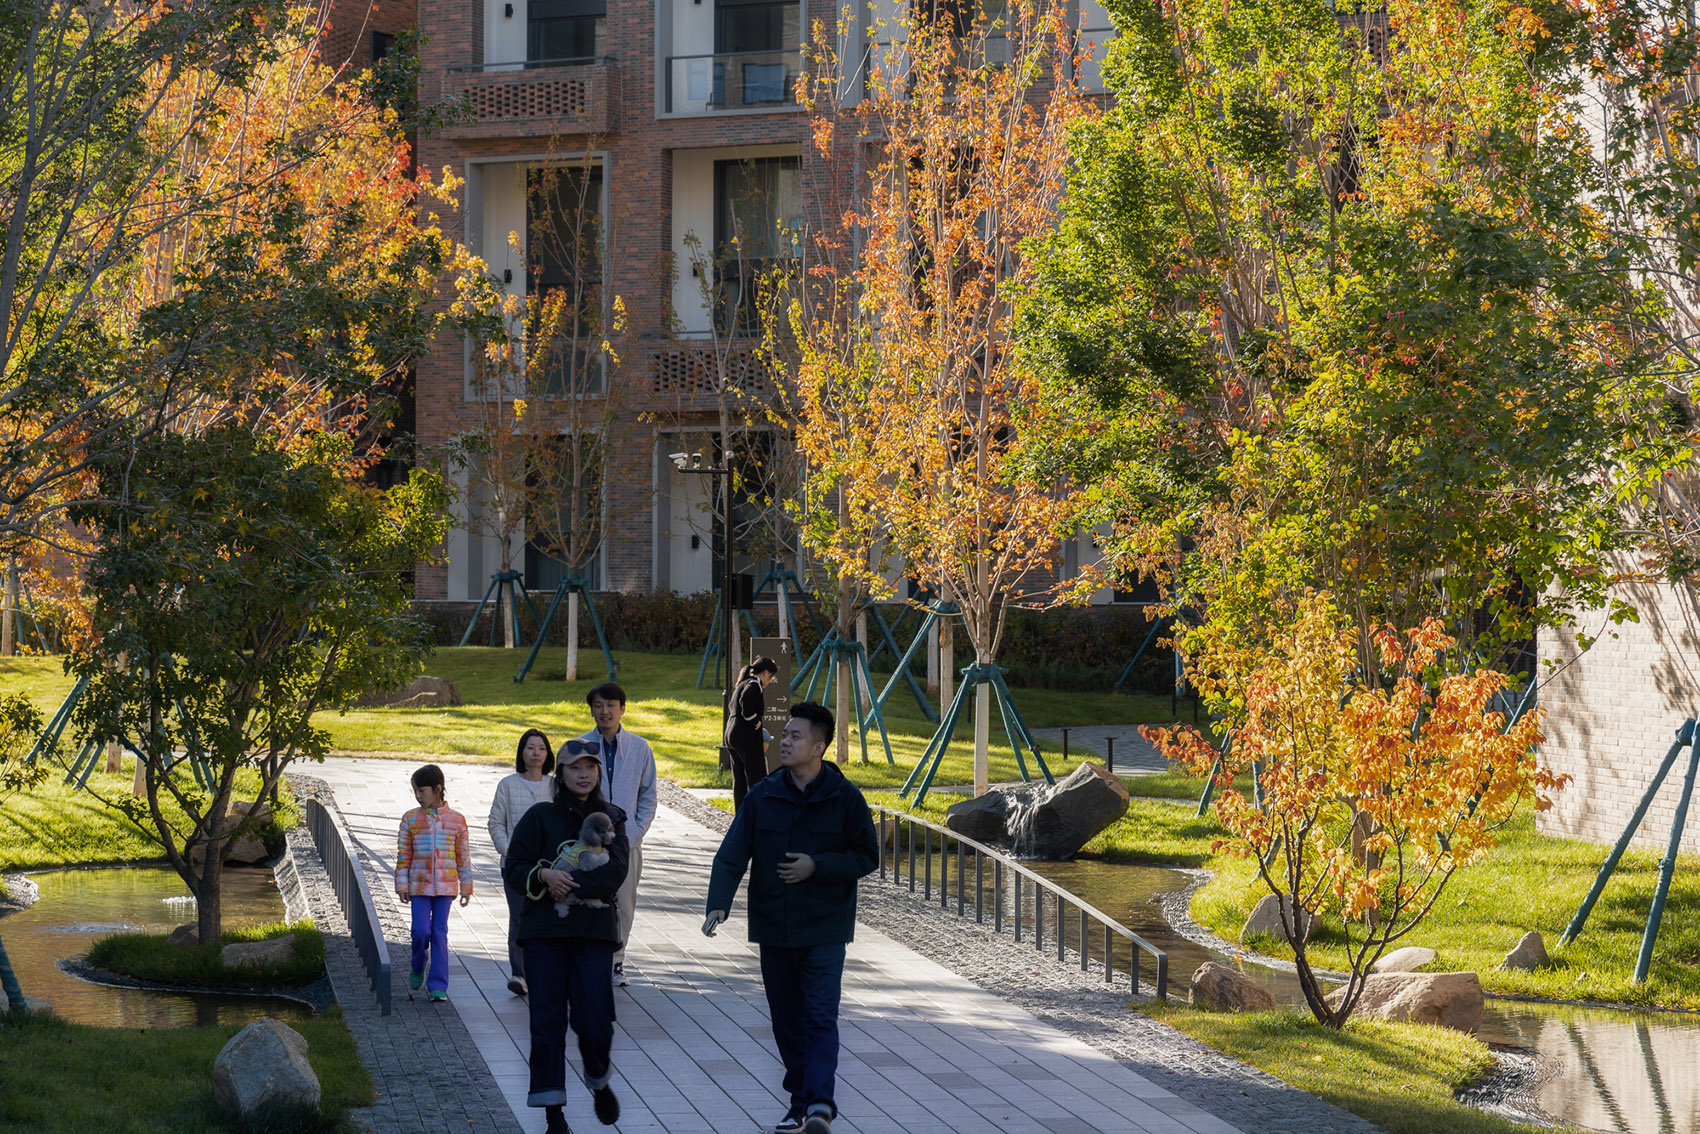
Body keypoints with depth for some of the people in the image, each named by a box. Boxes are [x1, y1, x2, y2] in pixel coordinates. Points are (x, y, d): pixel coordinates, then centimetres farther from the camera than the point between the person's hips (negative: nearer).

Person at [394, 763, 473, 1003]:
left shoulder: (456, 820, 2)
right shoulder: (410, 819, 2)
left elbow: (463, 856, 8)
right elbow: (403, 855, 5)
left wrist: (466, 886, 9)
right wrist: (402, 884, 0)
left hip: (445, 885, 0)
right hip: (419, 884, 0)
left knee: (439, 933, -1)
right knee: (420, 931, -8)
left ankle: (437, 985, 4)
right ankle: (418, 968, 22)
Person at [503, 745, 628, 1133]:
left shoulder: (611, 818, 9)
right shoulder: (540, 817, 6)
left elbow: (615, 870, -6)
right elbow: (513, 869, 2)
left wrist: (569, 886, -15)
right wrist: (544, 876, -17)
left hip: (594, 930, 0)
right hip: (544, 930, 0)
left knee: (594, 1020, -9)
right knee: (547, 1020, -4)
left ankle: (600, 1083, 22)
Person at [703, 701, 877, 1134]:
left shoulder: (844, 797, -5)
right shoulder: (762, 797, 0)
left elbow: (866, 857, 0)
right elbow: (731, 855, -5)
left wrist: (817, 867, -15)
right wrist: (718, 904, -21)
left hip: (824, 929, -3)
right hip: (773, 928, 3)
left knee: (820, 1017, -12)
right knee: (787, 1021, 10)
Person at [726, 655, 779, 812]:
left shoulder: (743, 683, 19)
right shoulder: (754, 684, -11)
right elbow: (746, 700, -29)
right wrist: (754, 721, -17)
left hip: (731, 733, 10)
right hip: (747, 735, -10)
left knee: (739, 780, 11)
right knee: (756, 777, -6)